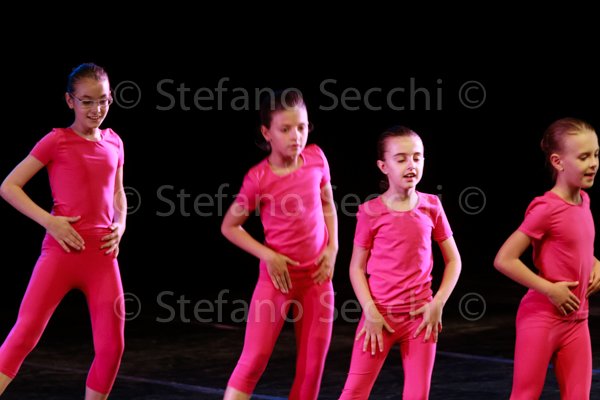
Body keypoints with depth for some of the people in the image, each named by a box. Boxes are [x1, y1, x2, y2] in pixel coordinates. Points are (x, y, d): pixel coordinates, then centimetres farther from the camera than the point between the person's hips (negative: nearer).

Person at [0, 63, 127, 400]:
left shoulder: (114, 142, 12)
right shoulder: (56, 141, -2)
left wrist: (121, 225, 6)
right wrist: (49, 221, -13)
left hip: (103, 254, 5)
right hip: (62, 250, -4)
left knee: (112, 347, 1)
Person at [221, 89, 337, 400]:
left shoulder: (316, 158, -2)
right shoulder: (259, 178, -13)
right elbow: (230, 226, -3)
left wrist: (332, 248, 1)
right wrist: (267, 255, -13)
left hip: (318, 275, 4)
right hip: (279, 276, -4)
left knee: (312, 365, 7)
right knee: (253, 361, -8)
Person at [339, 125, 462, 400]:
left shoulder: (431, 206, 1)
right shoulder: (371, 212, -5)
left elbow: (453, 260, 8)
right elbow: (357, 267, 0)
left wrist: (438, 303, -4)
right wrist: (370, 311, -11)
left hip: (420, 315, 2)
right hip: (380, 315, -2)